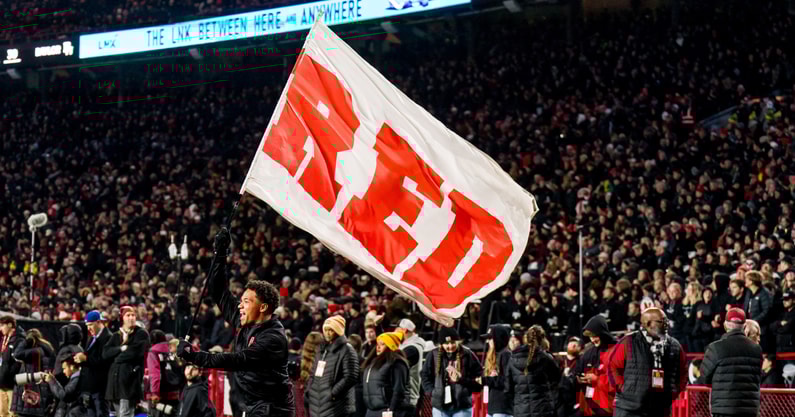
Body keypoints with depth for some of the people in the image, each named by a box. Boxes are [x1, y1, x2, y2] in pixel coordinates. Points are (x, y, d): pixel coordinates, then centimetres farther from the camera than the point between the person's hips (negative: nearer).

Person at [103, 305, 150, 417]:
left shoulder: (141, 334, 2)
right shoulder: (116, 336, 18)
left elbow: (135, 352, -12)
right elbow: (105, 353, 4)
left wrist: (118, 358, 0)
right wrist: (121, 349, -10)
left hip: (131, 377, -6)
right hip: (115, 377, 6)